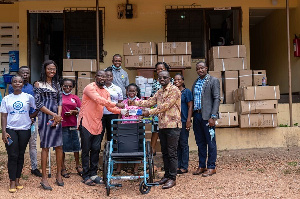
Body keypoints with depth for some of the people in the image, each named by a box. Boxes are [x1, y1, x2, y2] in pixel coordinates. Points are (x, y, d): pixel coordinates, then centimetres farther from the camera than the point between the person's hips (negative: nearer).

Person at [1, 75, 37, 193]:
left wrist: (30, 117, -3)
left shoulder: (28, 97, 4)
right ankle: (12, 182, 1)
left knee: (20, 155, 6)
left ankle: (17, 180, 15)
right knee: (12, 156, -4)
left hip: (24, 130, 0)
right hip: (10, 130, 0)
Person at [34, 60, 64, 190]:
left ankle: (59, 175, 16)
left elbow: (60, 101, 11)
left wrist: (59, 115, -5)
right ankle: (44, 178, 4)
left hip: (57, 117, 5)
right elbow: (38, 104, -5)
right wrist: (53, 115, -10)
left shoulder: (56, 84, 16)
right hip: (45, 116, -4)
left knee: (59, 146, 4)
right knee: (45, 147, -3)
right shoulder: (38, 84, 2)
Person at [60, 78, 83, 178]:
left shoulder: (75, 98, 11)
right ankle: (63, 168, 16)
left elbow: (80, 111, 10)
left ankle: (78, 166, 24)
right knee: (62, 147, 4)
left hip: (73, 125, 2)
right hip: (61, 124, -2)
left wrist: (73, 112, -8)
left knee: (76, 145, 7)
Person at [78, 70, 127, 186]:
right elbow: (99, 100, -24)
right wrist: (116, 104, -26)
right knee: (86, 150, 1)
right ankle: (86, 176, 10)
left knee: (96, 150, 9)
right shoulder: (90, 88, -10)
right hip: (86, 123, -7)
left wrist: (120, 111, -10)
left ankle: (93, 174, 20)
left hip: (97, 124, 7)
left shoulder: (106, 92, 14)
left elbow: (110, 107, 8)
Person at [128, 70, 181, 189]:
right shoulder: (159, 92, 17)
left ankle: (172, 178, 3)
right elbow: (150, 102, 12)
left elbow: (165, 106, -17)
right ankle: (167, 175, 22)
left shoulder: (174, 90, -9)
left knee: (172, 153, -4)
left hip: (172, 125, -8)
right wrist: (135, 103, 1)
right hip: (162, 125, 8)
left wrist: (150, 112, -19)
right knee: (164, 152, 12)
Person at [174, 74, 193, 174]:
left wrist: (188, 121, -14)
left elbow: (190, 107, -6)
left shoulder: (187, 92, -2)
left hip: (183, 121, -5)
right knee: (176, 144, 9)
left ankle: (184, 167, 6)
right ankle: (178, 166, 17)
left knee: (184, 144, -1)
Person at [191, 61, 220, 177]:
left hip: (207, 116, -6)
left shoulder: (213, 81, -3)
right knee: (200, 143, 12)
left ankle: (211, 167, 8)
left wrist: (213, 116, -16)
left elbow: (216, 99, -9)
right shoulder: (195, 83, 17)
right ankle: (202, 166, 21)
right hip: (196, 115, 6)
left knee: (210, 142, 0)